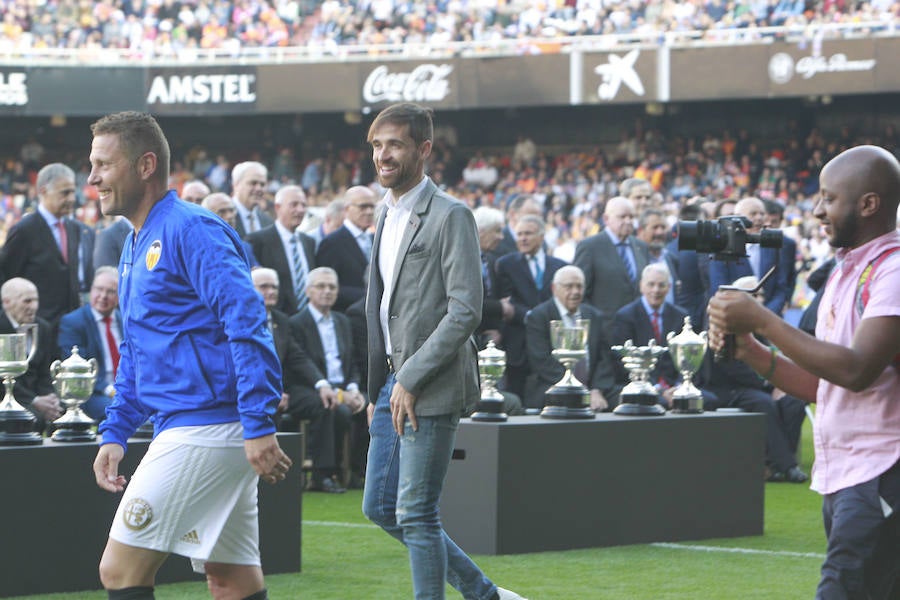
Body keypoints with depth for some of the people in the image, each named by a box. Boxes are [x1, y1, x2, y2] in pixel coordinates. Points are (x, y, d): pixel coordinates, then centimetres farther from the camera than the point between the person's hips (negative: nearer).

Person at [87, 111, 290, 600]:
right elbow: (134, 355, 28)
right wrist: (115, 432, 17)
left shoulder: (189, 230, -11)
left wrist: (259, 425, -26)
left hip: (205, 427, -10)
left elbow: (247, 326, -20)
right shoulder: (135, 247, 20)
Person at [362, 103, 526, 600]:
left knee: (415, 513, -7)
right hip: (394, 381, 9)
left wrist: (412, 379, -19)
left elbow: (466, 309, -18)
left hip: (432, 386, -9)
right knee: (379, 507, 11)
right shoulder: (387, 217, 16)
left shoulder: (450, 216, -11)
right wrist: (376, 390, 18)